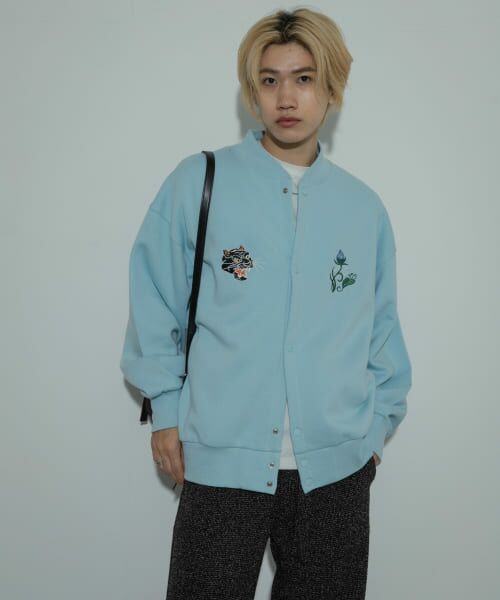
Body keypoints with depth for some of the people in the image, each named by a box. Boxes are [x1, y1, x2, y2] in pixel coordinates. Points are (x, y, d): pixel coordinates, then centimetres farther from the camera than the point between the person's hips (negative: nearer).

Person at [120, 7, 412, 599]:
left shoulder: (363, 206, 7)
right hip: (222, 458, -2)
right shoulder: (198, 183, -2)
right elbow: (155, 304, 2)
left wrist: (379, 422, 13)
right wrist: (166, 408, 2)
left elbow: (381, 326, 13)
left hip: (337, 465, 3)